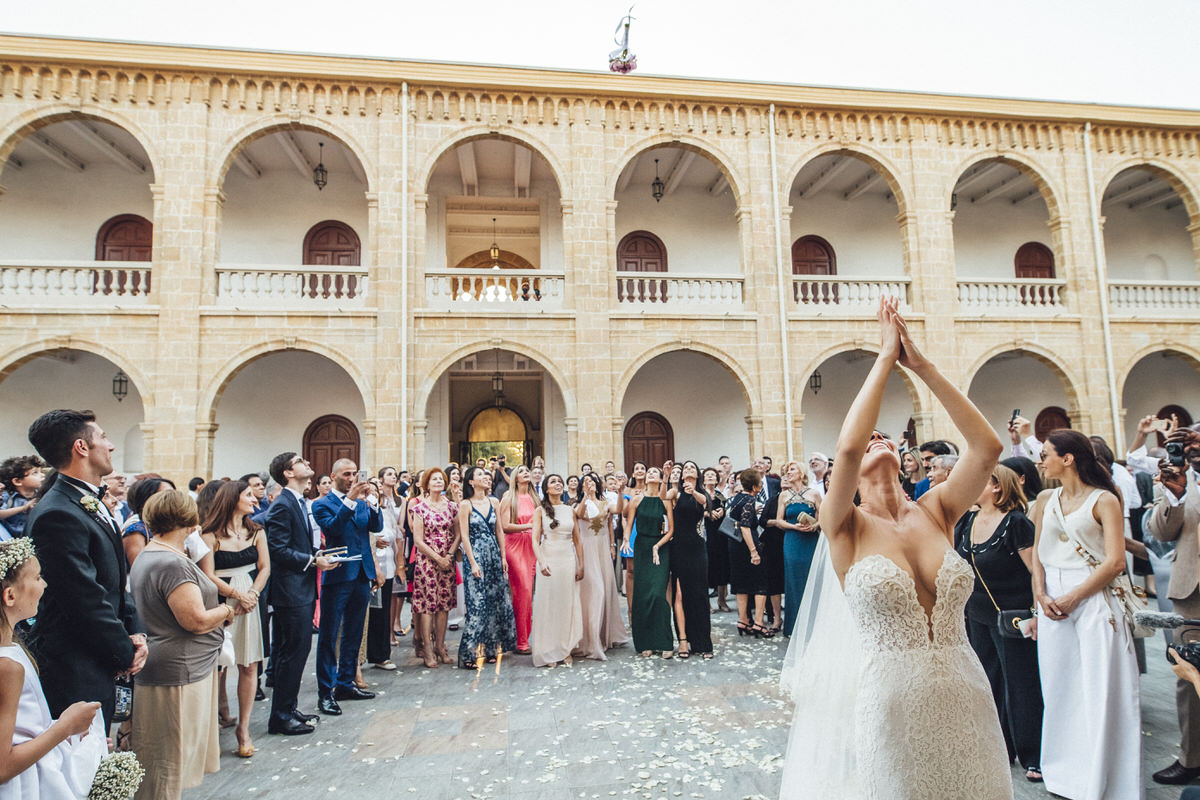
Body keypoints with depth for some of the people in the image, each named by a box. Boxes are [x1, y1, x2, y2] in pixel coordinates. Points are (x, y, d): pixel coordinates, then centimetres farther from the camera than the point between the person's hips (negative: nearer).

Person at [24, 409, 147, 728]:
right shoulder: (57, 515, -22)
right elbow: (87, 600, -21)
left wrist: (135, 631, 3)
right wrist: (126, 654, -11)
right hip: (74, 673, -9)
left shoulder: (93, 504, 10)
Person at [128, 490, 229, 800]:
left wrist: (219, 613, 8)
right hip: (178, 673, -10)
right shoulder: (173, 564, -24)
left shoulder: (146, 557, 11)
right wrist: (228, 611, -7)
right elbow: (197, 620, -26)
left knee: (172, 758, 22)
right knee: (171, 761, 5)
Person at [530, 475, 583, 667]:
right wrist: (541, 563, -21)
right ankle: (548, 653, 10)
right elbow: (535, 539, -7)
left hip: (568, 560, 3)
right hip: (549, 560, -3)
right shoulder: (540, 510, 1)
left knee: (568, 604, 5)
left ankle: (566, 650, 17)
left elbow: (577, 540, 10)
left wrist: (581, 565, 4)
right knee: (548, 604, 0)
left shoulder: (570, 510, 9)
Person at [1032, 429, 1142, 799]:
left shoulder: (1103, 499, -5)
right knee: (1059, 688, 10)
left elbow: (1115, 561, -12)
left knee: (1099, 689, 0)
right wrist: (1041, 596, -1)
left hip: (1092, 598, -5)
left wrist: (1072, 598, -13)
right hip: (1053, 601, 5)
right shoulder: (1046, 499, 11)